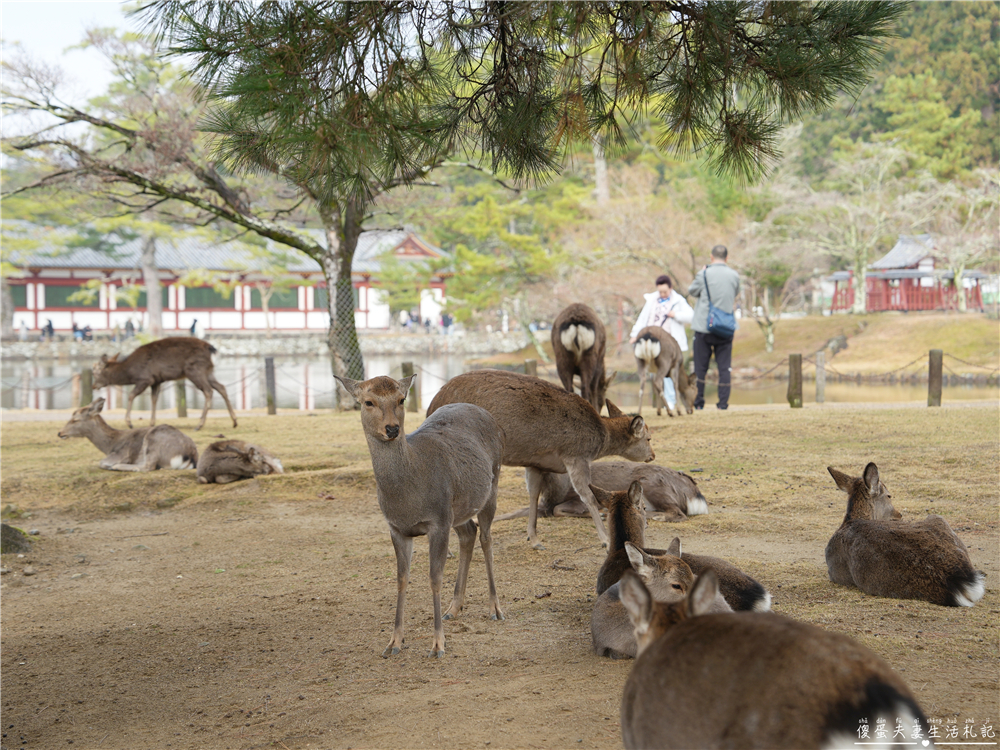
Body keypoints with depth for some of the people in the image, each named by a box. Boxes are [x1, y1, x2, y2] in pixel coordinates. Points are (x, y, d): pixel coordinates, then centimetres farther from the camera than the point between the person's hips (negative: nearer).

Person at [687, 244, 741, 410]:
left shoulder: (704, 274, -8)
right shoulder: (734, 276, 0)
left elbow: (692, 291, 7)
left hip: (704, 327, -2)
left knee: (700, 367, 5)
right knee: (724, 367, 6)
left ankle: (698, 402, 7)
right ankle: (723, 402, 4)